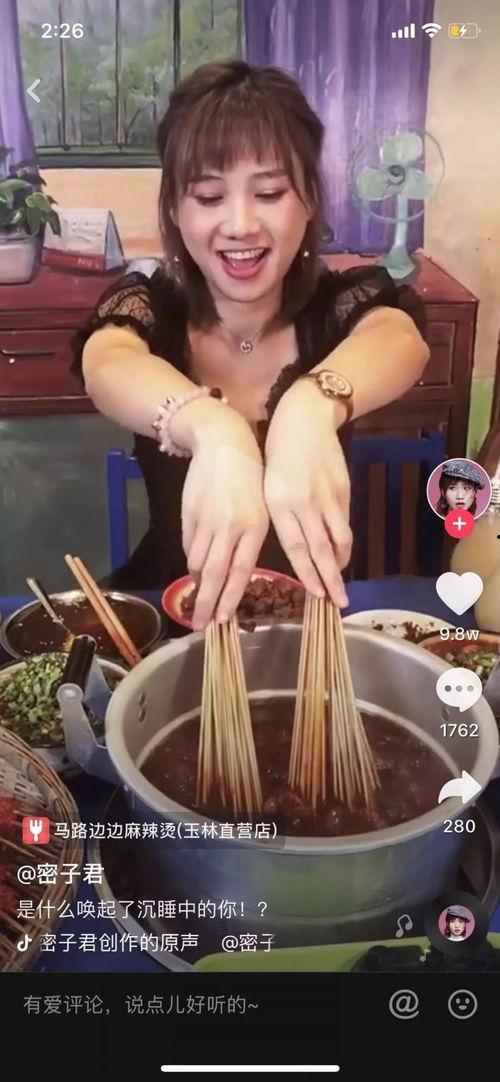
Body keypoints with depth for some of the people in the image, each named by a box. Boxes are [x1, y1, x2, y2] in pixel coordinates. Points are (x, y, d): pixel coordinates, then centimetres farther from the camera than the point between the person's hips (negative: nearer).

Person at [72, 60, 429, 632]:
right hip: (173, 608, 0)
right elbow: (108, 367, -27)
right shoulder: (144, 306, -6)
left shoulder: (346, 302, -6)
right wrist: (212, 431, -47)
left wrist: (312, 407, -48)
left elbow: (401, 341, -28)